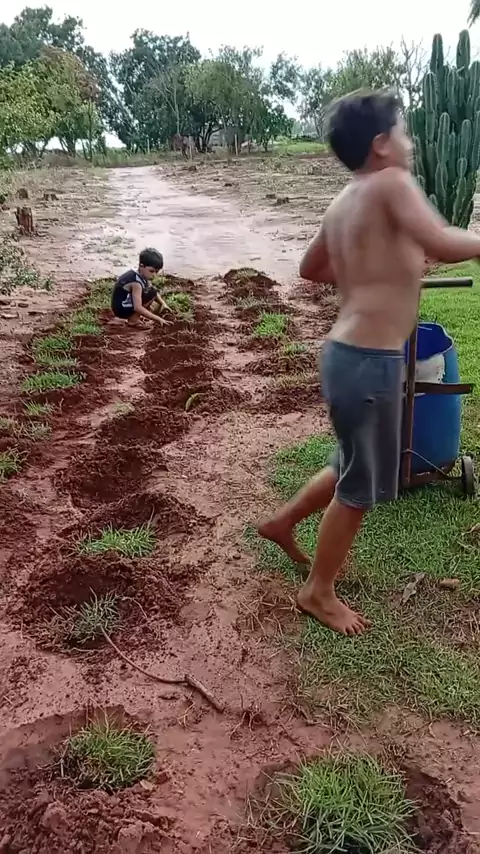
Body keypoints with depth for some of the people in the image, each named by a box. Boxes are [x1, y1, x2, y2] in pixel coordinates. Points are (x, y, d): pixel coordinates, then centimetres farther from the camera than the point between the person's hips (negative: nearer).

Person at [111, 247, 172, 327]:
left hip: (127, 306, 9)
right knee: (152, 293, -19)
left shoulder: (142, 275, 1)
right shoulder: (136, 282, -26)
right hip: (121, 309, -9)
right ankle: (133, 319, -12)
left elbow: (155, 293, 13)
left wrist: (163, 303, -5)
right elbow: (138, 307, -33)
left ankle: (132, 316, 10)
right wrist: (158, 319, -33)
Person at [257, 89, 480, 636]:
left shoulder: (342, 204, 13)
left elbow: (310, 269, 27)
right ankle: (318, 592, 23)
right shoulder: (391, 184, -12)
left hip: (351, 353, 9)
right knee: (361, 485, 7)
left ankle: (283, 522, 41)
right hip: (369, 361, -9)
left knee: (353, 468, 26)